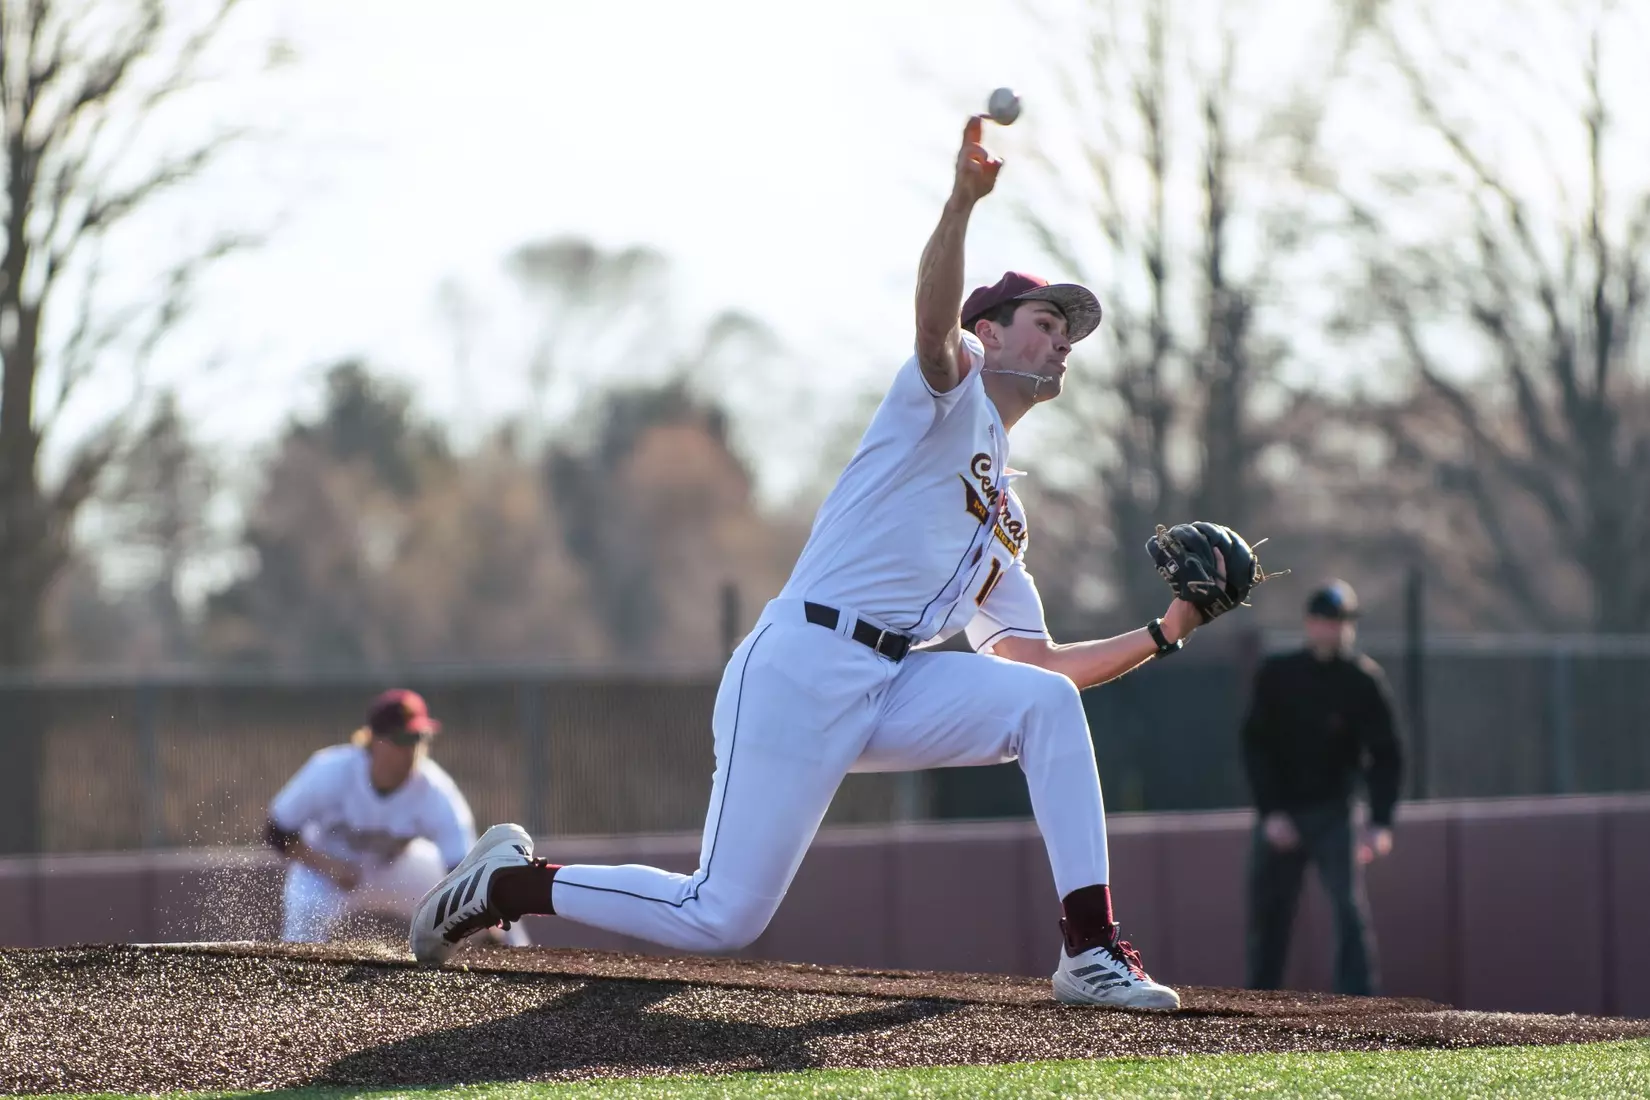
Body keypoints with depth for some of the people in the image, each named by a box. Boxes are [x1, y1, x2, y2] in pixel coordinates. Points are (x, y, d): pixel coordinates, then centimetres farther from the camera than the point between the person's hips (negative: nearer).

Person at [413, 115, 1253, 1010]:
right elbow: (935, 322, -20)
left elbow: (1038, 660, 26)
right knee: (720, 920, -11)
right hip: (802, 666, -8)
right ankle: (506, 881, 9)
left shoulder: (1005, 516, 27)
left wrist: (1163, 634, 16)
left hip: (894, 686, 8)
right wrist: (963, 199, -38)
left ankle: (1090, 952, -12)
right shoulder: (955, 384, 5)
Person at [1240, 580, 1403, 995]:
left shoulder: (1365, 681, -3)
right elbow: (1255, 745, -1)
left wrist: (1379, 823, -15)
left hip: (1333, 815, -2)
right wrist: (1270, 813, -12)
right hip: (1278, 816, 2)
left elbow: (1384, 756, -4)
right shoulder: (1276, 675, 0)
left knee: (1350, 911, -13)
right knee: (1268, 915, 5)